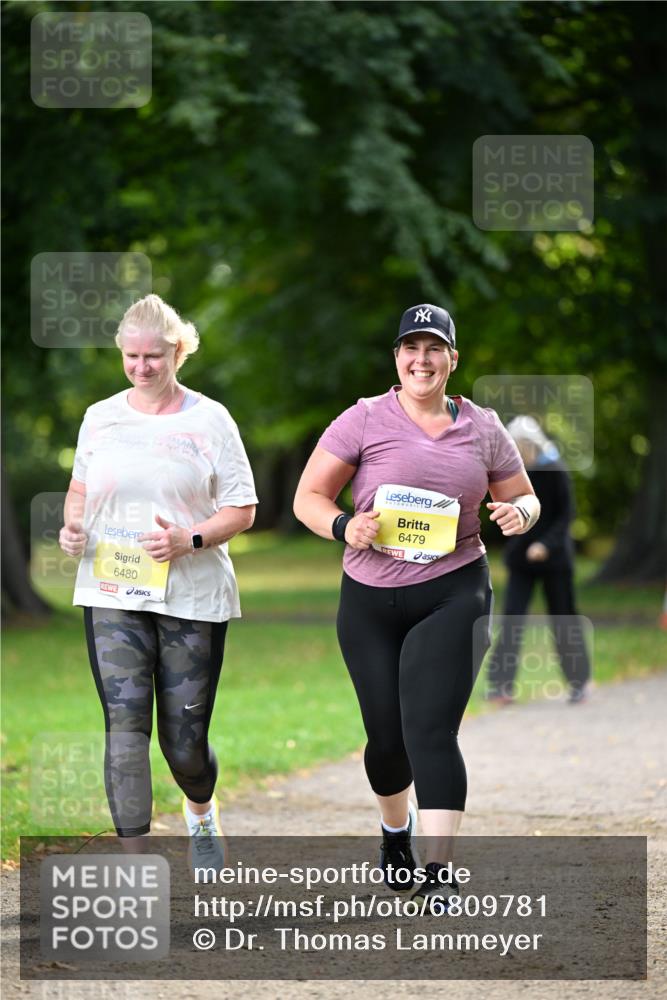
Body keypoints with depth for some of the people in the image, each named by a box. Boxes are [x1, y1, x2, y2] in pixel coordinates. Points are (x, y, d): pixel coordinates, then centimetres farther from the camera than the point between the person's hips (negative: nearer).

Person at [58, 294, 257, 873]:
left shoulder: (209, 420, 0)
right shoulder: (101, 418, 9)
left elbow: (242, 510, 0)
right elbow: (81, 488, 22)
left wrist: (189, 539, -17)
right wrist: (73, 526, -1)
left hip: (193, 597, -1)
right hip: (112, 595, 2)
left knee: (185, 739, 4)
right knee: (125, 723, -14)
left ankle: (202, 812, 39)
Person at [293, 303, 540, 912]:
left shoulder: (483, 429, 6)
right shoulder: (364, 421, -1)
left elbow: (525, 498, 17)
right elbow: (309, 497, -1)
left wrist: (519, 512, -8)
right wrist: (345, 526, -22)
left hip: (453, 593, -1)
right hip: (372, 602, 1)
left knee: (432, 730, -14)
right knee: (387, 735, 9)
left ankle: (440, 874, -16)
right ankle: (395, 830, 41)